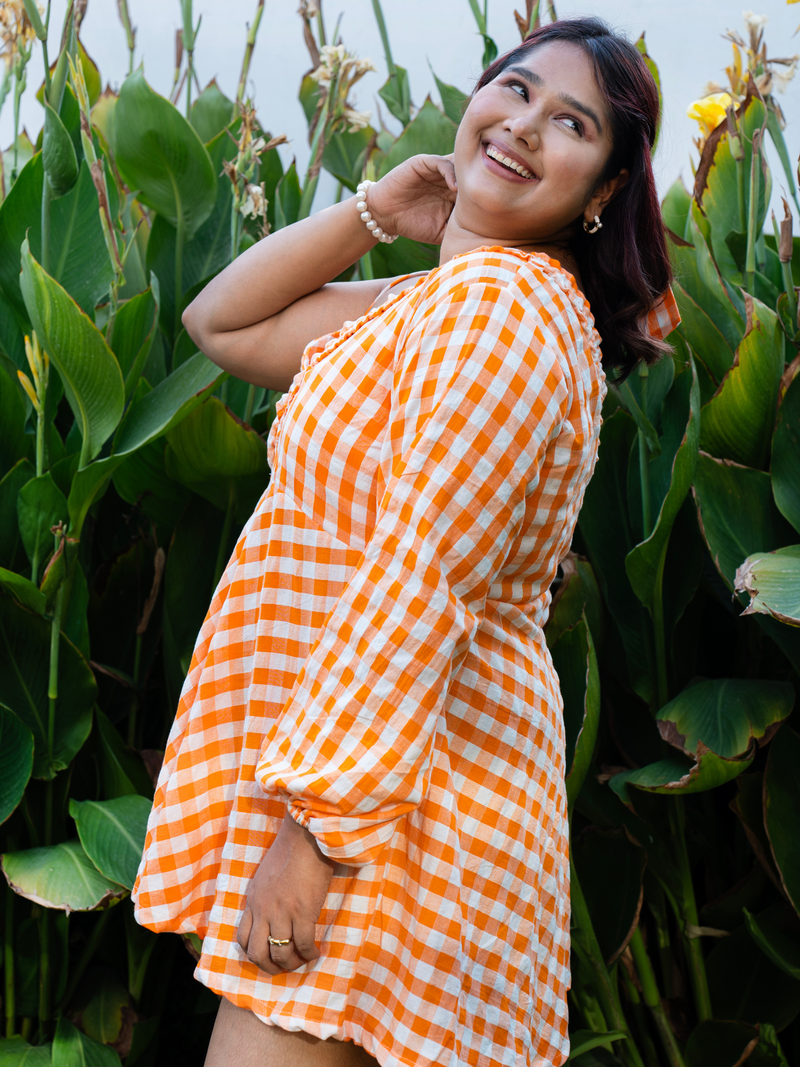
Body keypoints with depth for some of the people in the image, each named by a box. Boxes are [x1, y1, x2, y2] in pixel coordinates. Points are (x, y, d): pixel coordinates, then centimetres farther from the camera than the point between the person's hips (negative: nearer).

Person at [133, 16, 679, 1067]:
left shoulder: (504, 306, -16)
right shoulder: (437, 297, 15)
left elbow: (420, 586, -23)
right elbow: (223, 323, 20)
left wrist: (315, 823, -24)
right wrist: (376, 209, 10)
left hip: (392, 780, -10)